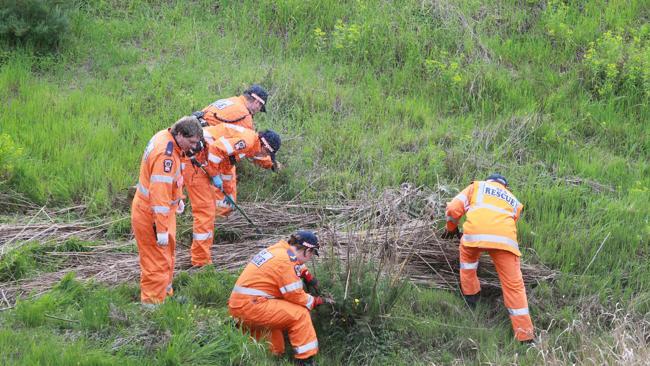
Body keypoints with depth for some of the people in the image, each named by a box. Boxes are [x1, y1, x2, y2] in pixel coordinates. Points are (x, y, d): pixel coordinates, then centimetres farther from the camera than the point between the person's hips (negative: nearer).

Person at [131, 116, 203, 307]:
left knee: (167, 255, 23)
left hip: (162, 210, 10)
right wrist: (161, 230, -31)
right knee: (158, 261, -4)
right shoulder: (165, 155, -30)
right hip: (152, 215, -10)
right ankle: (153, 302, 3)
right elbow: (159, 195, -32)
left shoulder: (165, 138, 1)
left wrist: (177, 198, 28)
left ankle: (165, 292, 37)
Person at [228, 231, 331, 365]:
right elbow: (297, 297, -10)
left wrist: (309, 277, 32)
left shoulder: (280, 248, 11)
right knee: (300, 314, -9)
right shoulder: (286, 262, -15)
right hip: (250, 305, -10)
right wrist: (319, 301, 5)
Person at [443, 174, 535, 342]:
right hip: (504, 239, 1)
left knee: (467, 256, 35)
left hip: (475, 233, -1)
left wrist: (451, 228, 35)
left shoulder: (477, 186, 28)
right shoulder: (514, 201, 35)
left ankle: (470, 296, 39)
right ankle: (525, 336, -1)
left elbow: (453, 209, 15)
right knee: (514, 286, 4)